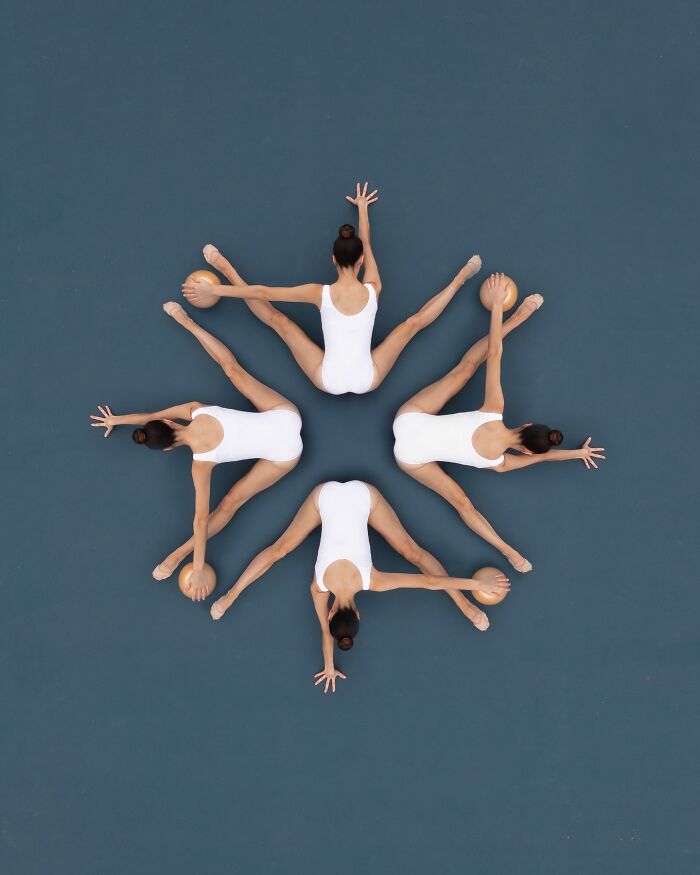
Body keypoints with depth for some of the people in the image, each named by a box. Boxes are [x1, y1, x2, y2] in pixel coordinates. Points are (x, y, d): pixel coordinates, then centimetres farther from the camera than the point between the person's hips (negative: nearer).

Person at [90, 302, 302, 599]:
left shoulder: (201, 463, -20)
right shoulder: (198, 410, -11)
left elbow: (201, 518, -17)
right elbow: (152, 415, 7)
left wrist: (198, 570, -11)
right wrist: (117, 419, 21)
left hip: (284, 452, -5)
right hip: (285, 415, 5)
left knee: (230, 502, -1)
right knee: (231, 366, 19)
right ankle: (186, 320, 32)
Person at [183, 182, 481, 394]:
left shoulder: (321, 293, -17)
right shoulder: (373, 290, -13)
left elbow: (262, 293, -14)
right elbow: (366, 245, 6)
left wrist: (212, 290, -8)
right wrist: (362, 208, 23)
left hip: (328, 382, 0)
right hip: (367, 382, 0)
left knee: (277, 319, 9)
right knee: (414, 322, 10)